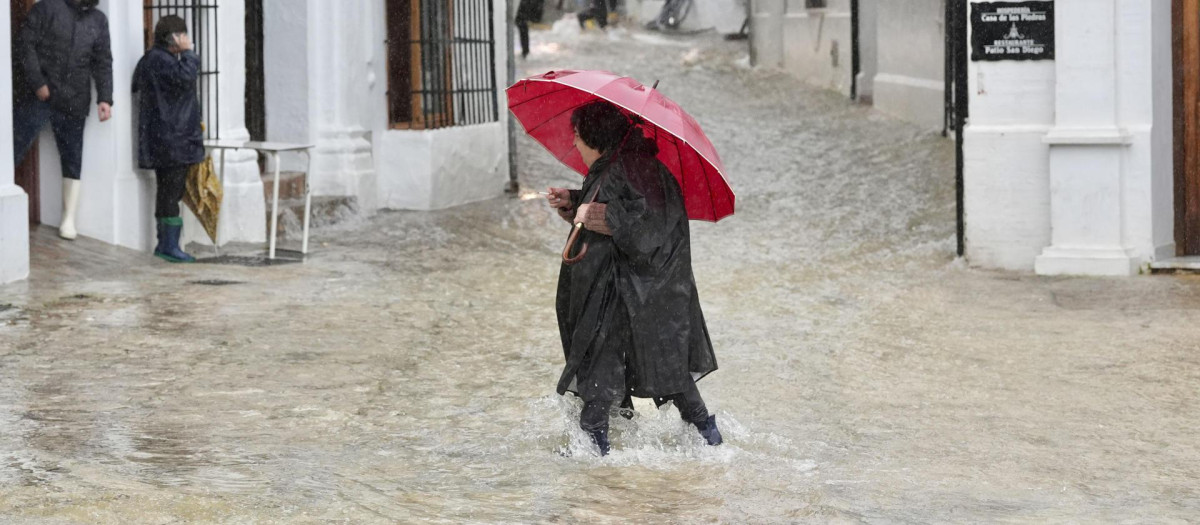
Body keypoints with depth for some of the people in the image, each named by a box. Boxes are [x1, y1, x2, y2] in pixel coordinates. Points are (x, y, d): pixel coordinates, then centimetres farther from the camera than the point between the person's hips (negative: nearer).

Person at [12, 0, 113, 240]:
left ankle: (69, 220, 11)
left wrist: (104, 98, 0)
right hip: (37, 95, -4)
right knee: (14, 149, -6)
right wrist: (37, 83, -13)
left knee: (72, 159, 5)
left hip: (73, 102, 4)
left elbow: (103, 62, 12)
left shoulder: (99, 20, 13)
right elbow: (25, 43, -6)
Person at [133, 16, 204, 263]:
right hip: (170, 141, -11)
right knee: (171, 191, -9)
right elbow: (185, 77, -30)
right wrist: (188, 52, -15)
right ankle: (169, 245, -8)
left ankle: (165, 244, 17)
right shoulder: (158, 61, -15)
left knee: (169, 192, 13)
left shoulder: (160, 59, 20)